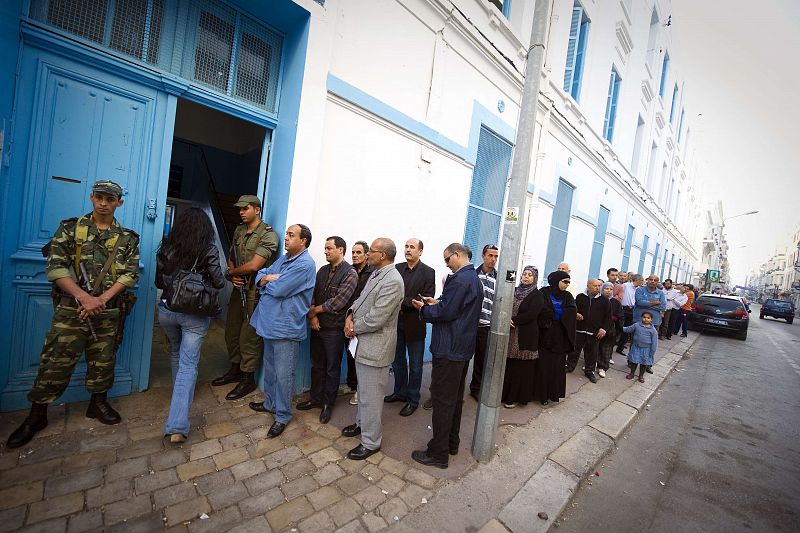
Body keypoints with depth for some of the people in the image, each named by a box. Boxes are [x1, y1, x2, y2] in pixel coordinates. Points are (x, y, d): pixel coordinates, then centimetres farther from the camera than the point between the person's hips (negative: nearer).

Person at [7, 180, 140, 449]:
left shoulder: (127, 238, 4)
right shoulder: (70, 228, 3)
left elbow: (130, 274, -2)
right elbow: (55, 267, -5)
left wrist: (101, 299, -13)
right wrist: (84, 296, -17)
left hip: (109, 313, 1)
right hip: (71, 309, -1)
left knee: (103, 362, 11)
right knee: (55, 362, 4)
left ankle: (98, 403, 30)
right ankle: (37, 415, 23)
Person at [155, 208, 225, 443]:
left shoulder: (166, 248, -2)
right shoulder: (209, 251, -13)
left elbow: (159, 282, 8)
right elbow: (219, 283, -8)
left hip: (167, 309, 4)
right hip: (196, 314, -4)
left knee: (175, 352, 28)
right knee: (188, 364, -1)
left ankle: (180, 392, 49)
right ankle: (177, 425, -3)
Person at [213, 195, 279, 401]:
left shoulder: (268, 235, -16)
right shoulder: (239, 230, 10)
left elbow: (253, 266, -23)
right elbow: (231, 258, 17)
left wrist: (232, 272, -6)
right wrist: (233, 275, -4)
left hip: (255, 291, -8)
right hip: (239, 288, 8)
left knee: (249, 336, -1)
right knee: (231, 331, 18)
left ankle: (248, 379, 16)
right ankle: (235, 370, 37)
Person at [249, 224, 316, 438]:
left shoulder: (305, 264, -19)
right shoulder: (284, 258, 11)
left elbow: (279, 289, -23)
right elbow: (260, 276, 10)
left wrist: (267, 280, -3)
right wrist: (272, 278, -12)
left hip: (286, 327, -9)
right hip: (269, 322, 9)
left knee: (283, 374, 3)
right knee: (269, 367, 23)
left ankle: (283, 416, 20)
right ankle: (270, 403, 42)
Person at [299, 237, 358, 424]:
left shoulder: (350, 273, -12)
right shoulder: (323, 270, 8)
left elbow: (338, 302, -19)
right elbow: (312, 294, 7)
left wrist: (315, 309, -10)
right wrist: (312, 316, -8)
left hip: (334, 329, -6)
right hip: (317, 325, 6)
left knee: (332, 368, 9)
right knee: (317, 365, 18)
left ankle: (328, 404, 26)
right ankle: (316, 398, 36)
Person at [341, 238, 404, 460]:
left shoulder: (392, 281, -24)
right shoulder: (376, 274, 7)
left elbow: (375, 319, -26)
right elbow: (361, 299, 14)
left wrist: (353, 327, -11)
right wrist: (350, 315, -5)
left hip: (375, 348, -10)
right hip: (363, 343, 10)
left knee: (371, 396, 6)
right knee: (363, 389, 26)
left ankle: (371, 442, 25)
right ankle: (362, 423, 47)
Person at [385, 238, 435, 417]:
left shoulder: (428, 272, -9)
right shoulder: (397, 268, 4)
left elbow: (426, 299, -16)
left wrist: (403, 301, -21)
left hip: (415, 325, -4)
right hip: (397, 323, 5)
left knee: (415, 364, 11)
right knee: (397, 361, 19)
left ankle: (413, 399, 28)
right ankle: (400, 392, 39)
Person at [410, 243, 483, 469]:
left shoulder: (459, 279, -20)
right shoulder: (475, 279, 12)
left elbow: (445, 313, -23)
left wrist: (424, 308, -7)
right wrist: (437, 303, 6)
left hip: (449, 350, -10)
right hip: (464, 348, 10)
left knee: (442, 400, 1)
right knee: (456, 397, 20)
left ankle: (438, 453, 14)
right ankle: (452, 443, 34)